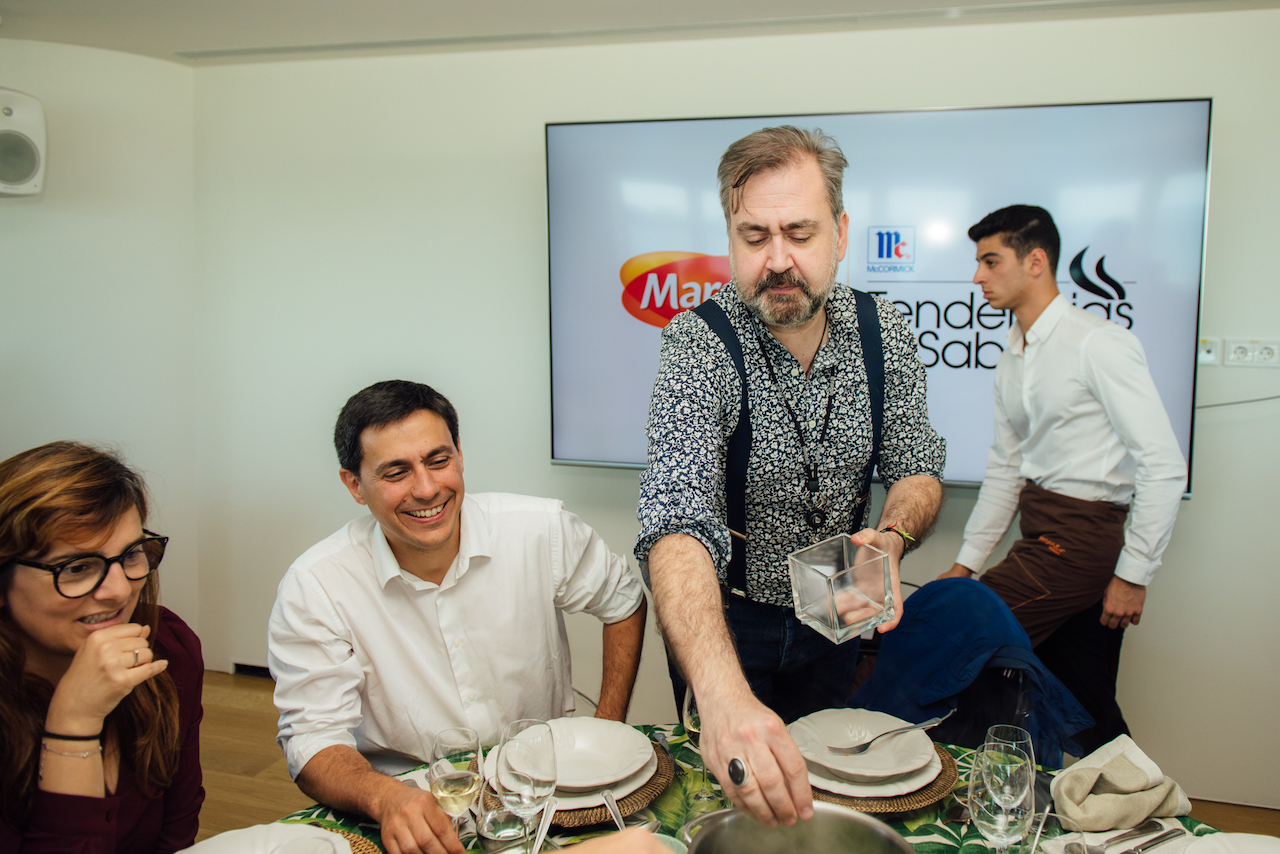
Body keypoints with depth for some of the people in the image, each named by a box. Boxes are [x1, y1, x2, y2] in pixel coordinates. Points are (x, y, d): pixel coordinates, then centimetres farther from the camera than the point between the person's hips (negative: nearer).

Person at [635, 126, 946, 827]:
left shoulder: (882, 333, -12)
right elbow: (677, 524, -41)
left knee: (818, 780, 24)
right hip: (723, 617, -3)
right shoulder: (697, 347, -28)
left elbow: (916, 468, -3)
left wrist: (889, 538, -28)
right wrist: (722, 693, -57)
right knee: (729, 797, 17)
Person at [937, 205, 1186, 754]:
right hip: (1041, 535, 8)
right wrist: (966, 563, 15)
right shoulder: (1011, 360, 13)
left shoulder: (1097, 344, -12)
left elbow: (1165, 467, -14)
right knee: (1087, 713, 13)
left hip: (1080, 537, -8)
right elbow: (1005, 468, 17)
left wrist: (1133, 574, -13)